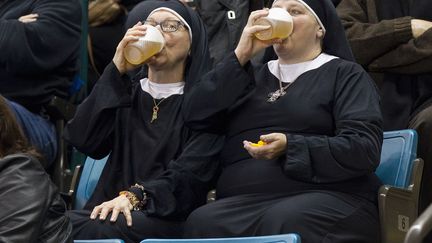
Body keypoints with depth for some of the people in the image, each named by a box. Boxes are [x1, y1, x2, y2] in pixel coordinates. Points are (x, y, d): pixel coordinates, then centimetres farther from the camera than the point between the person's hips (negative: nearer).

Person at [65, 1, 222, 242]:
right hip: (113, 208, 4)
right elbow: (84, 141, 0)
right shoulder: (124, 93, 19)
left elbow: (190, 173, -9)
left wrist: (135, 196, -26)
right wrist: (117, 71, -4)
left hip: (169, 217, -4)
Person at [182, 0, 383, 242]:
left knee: (284, 223, -40)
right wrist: (240, 56, 6)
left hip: (326, 198, -4)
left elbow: (364, 149, -5)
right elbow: (196, 117, 12)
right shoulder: (256, 77, 26)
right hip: (244, 201, 4)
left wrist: (291, 147, -15)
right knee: (202, 223, -30)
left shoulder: (344, 74, 11)